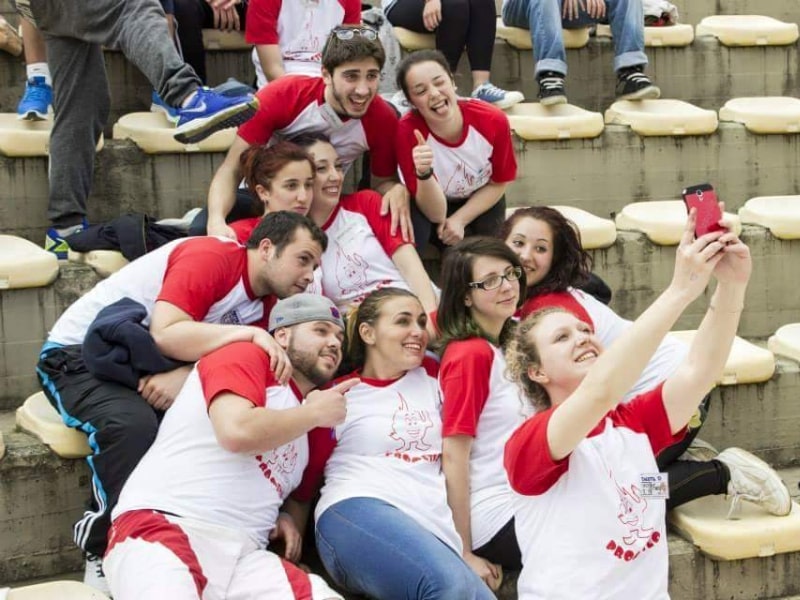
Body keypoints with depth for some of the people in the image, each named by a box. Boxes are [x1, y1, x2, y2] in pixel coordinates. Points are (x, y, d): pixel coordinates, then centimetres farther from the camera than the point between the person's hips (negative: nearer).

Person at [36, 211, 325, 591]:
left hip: (141, 365, 7)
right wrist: (251, 334, -35)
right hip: (78, 353, -7)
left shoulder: (264, 303, 2)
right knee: (134, 424, -34)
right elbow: (165, 334, -34)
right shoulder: (211, 257, -22)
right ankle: (107, 550, -16)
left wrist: (186, 376, -28)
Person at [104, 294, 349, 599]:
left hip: (243, 556, 7)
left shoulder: (312, 428, 25)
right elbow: (237, 430, -15)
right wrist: (315, 412, 0)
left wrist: (285, 517, 13)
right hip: (164, 525, -7)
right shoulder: (246, 355, 5)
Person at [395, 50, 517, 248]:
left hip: (481, 206, 3)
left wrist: (459, 220, -17)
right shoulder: (407, 131, -33)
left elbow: (497, 184, -7)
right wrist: (424, 174, -50)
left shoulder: (493, 120, -27)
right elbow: (435, 213, -31)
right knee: (412, 223, -33)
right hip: (428, 205, -2)